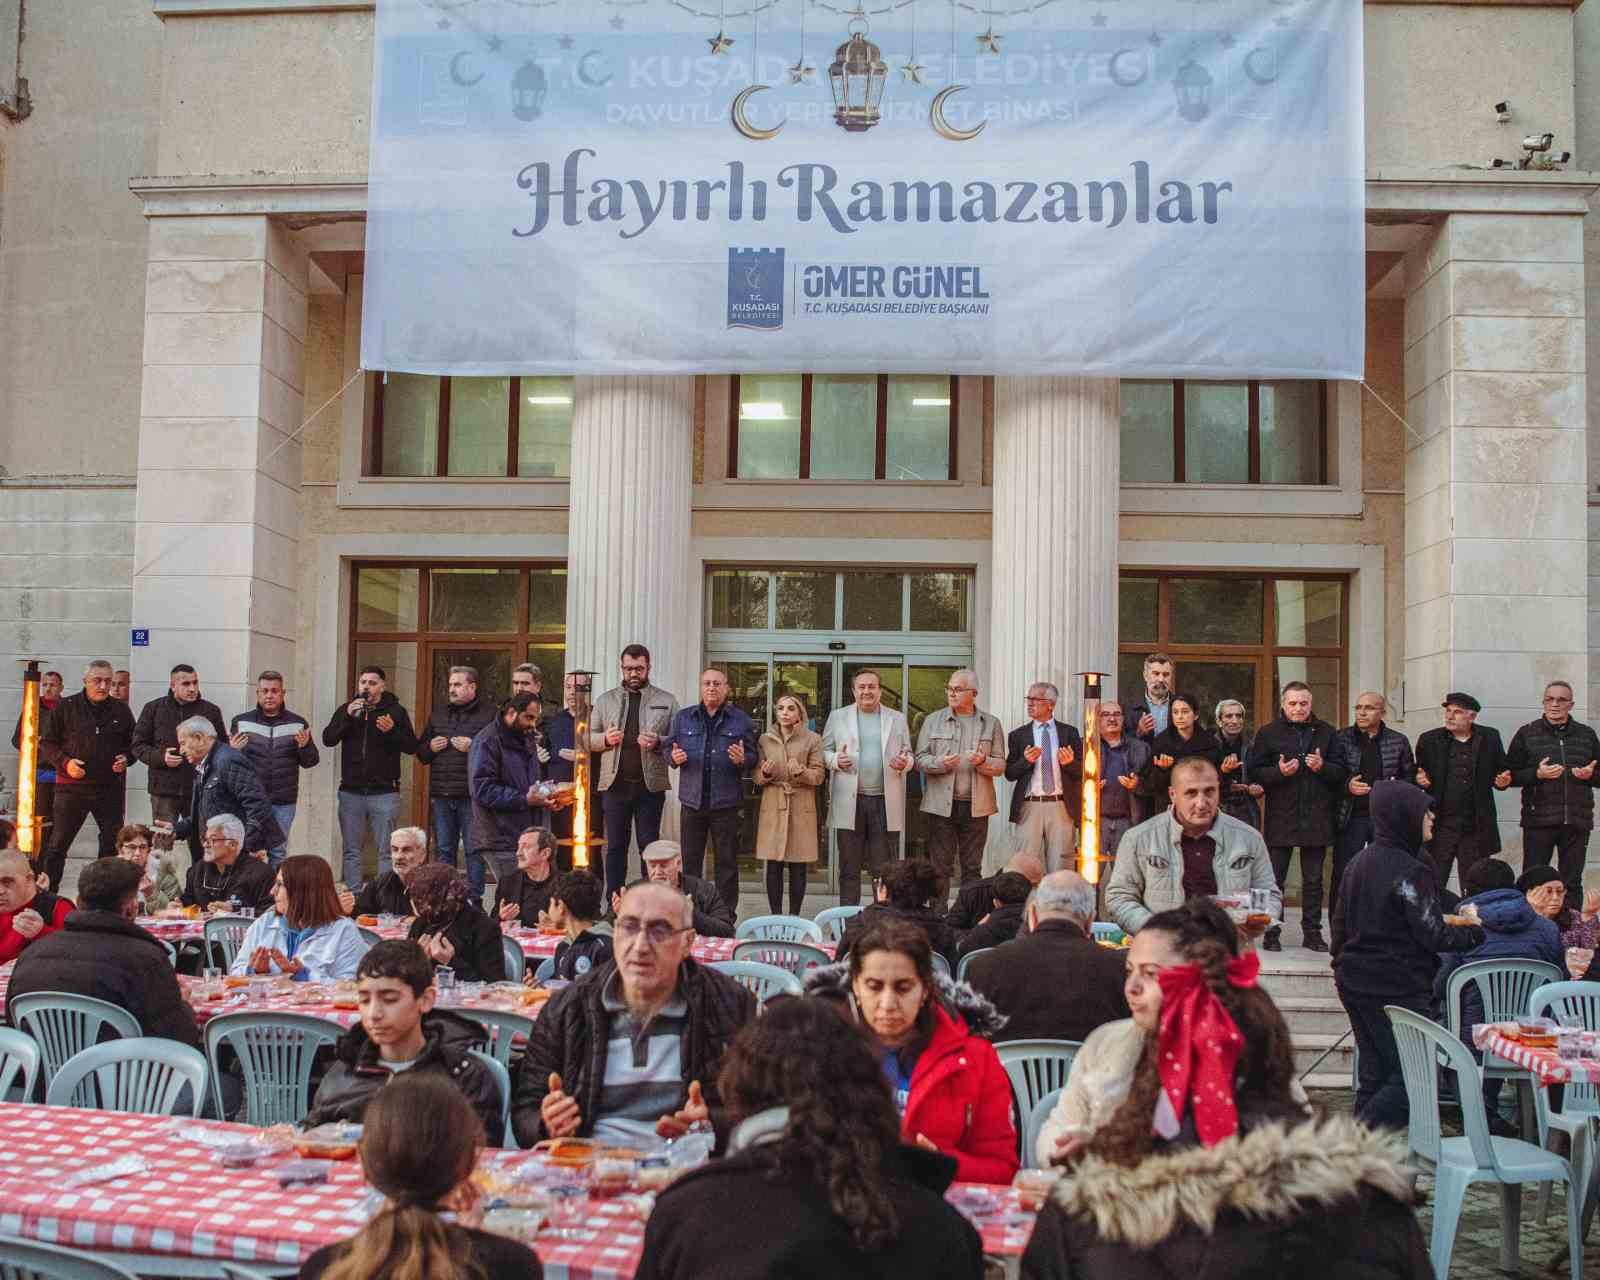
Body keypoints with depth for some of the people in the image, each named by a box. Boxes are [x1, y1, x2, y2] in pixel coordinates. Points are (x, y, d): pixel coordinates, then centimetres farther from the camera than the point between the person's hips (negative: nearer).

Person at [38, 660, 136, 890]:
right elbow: (47, 743, 3)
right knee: (57, 843, -1)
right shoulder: (65, 707, 0)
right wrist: (65, 762, -12)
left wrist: (126, 758, -1)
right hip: (71, 787, -3)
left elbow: (133, 743, 19)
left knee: (113, 843, 6)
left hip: (110, 787, 3)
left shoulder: (121, 710, 8)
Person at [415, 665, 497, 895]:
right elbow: (420, 752, 23)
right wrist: (430, 748, 2)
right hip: (441, 795, 5)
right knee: (443, 850, 11)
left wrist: (473, 747, -20)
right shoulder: (438, 714, 16)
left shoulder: (489, 713, -3)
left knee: (474, 849, 0)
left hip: (472, 796, -5)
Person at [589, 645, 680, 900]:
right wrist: (605, 738, -11)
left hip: (650, 785, -2)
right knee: (615, 846, 6)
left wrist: (658, 742, -19)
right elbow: (589, 738, 10)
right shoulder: (606, 700, 11)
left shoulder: (666, 701, 5)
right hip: (615, 783, 2)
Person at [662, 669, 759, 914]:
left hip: (726, 804, -1)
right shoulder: (683, 718, 8)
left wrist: (743, 760, -20)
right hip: (692, 801, 2)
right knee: (689, 862, 8)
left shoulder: (741, 721, 3)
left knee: (727, 863, 5)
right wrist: (674, 756, -12)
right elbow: (666, 746, 10)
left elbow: (754, 755, 2)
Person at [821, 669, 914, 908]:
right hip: (849, 802, 0)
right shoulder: (838, 717, 9)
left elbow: (909, 754, 14)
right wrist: (835, 760, -12)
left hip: (885, 803, 0)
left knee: (884, 868, 1)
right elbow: (824, 751, 10)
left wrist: (904, 763, -9)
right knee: (849, 869, 5)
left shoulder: (897, 719, 12)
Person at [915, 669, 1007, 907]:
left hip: (976, 806, 1)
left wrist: (983, 761, -15)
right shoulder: (934, 721, 7)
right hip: (942, 804, 0)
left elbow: (1000, 765, 5)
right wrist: (941, 763, -15)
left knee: (972, 867, 6)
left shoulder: (991, 724, 8)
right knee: (940, 867, 1)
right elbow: (920, 759, 4)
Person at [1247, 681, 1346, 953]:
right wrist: (1279, 771, -17)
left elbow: (1341, 771, 8)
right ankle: (1271, 932, 10)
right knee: (1274, 879, 2)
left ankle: (1312, 932, 18)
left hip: (1316, 817, 2)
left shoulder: (1326, 732, 7)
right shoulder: (1268, 733, 2)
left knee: (1313, 880, 10)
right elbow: (1255, 772, 0)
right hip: (1280, 817, -2)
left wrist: (1322, 767, -12)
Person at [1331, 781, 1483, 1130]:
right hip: (1398, 989, -9)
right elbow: (1433, 936, -15)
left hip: (1354, 981, 9)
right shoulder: (1410, 871, -17)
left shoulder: (1359, 862, 9)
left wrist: (1344, 968, 26)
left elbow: (1340, 923, 16)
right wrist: (1474, 933, 2)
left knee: (1374, 1076, 15)